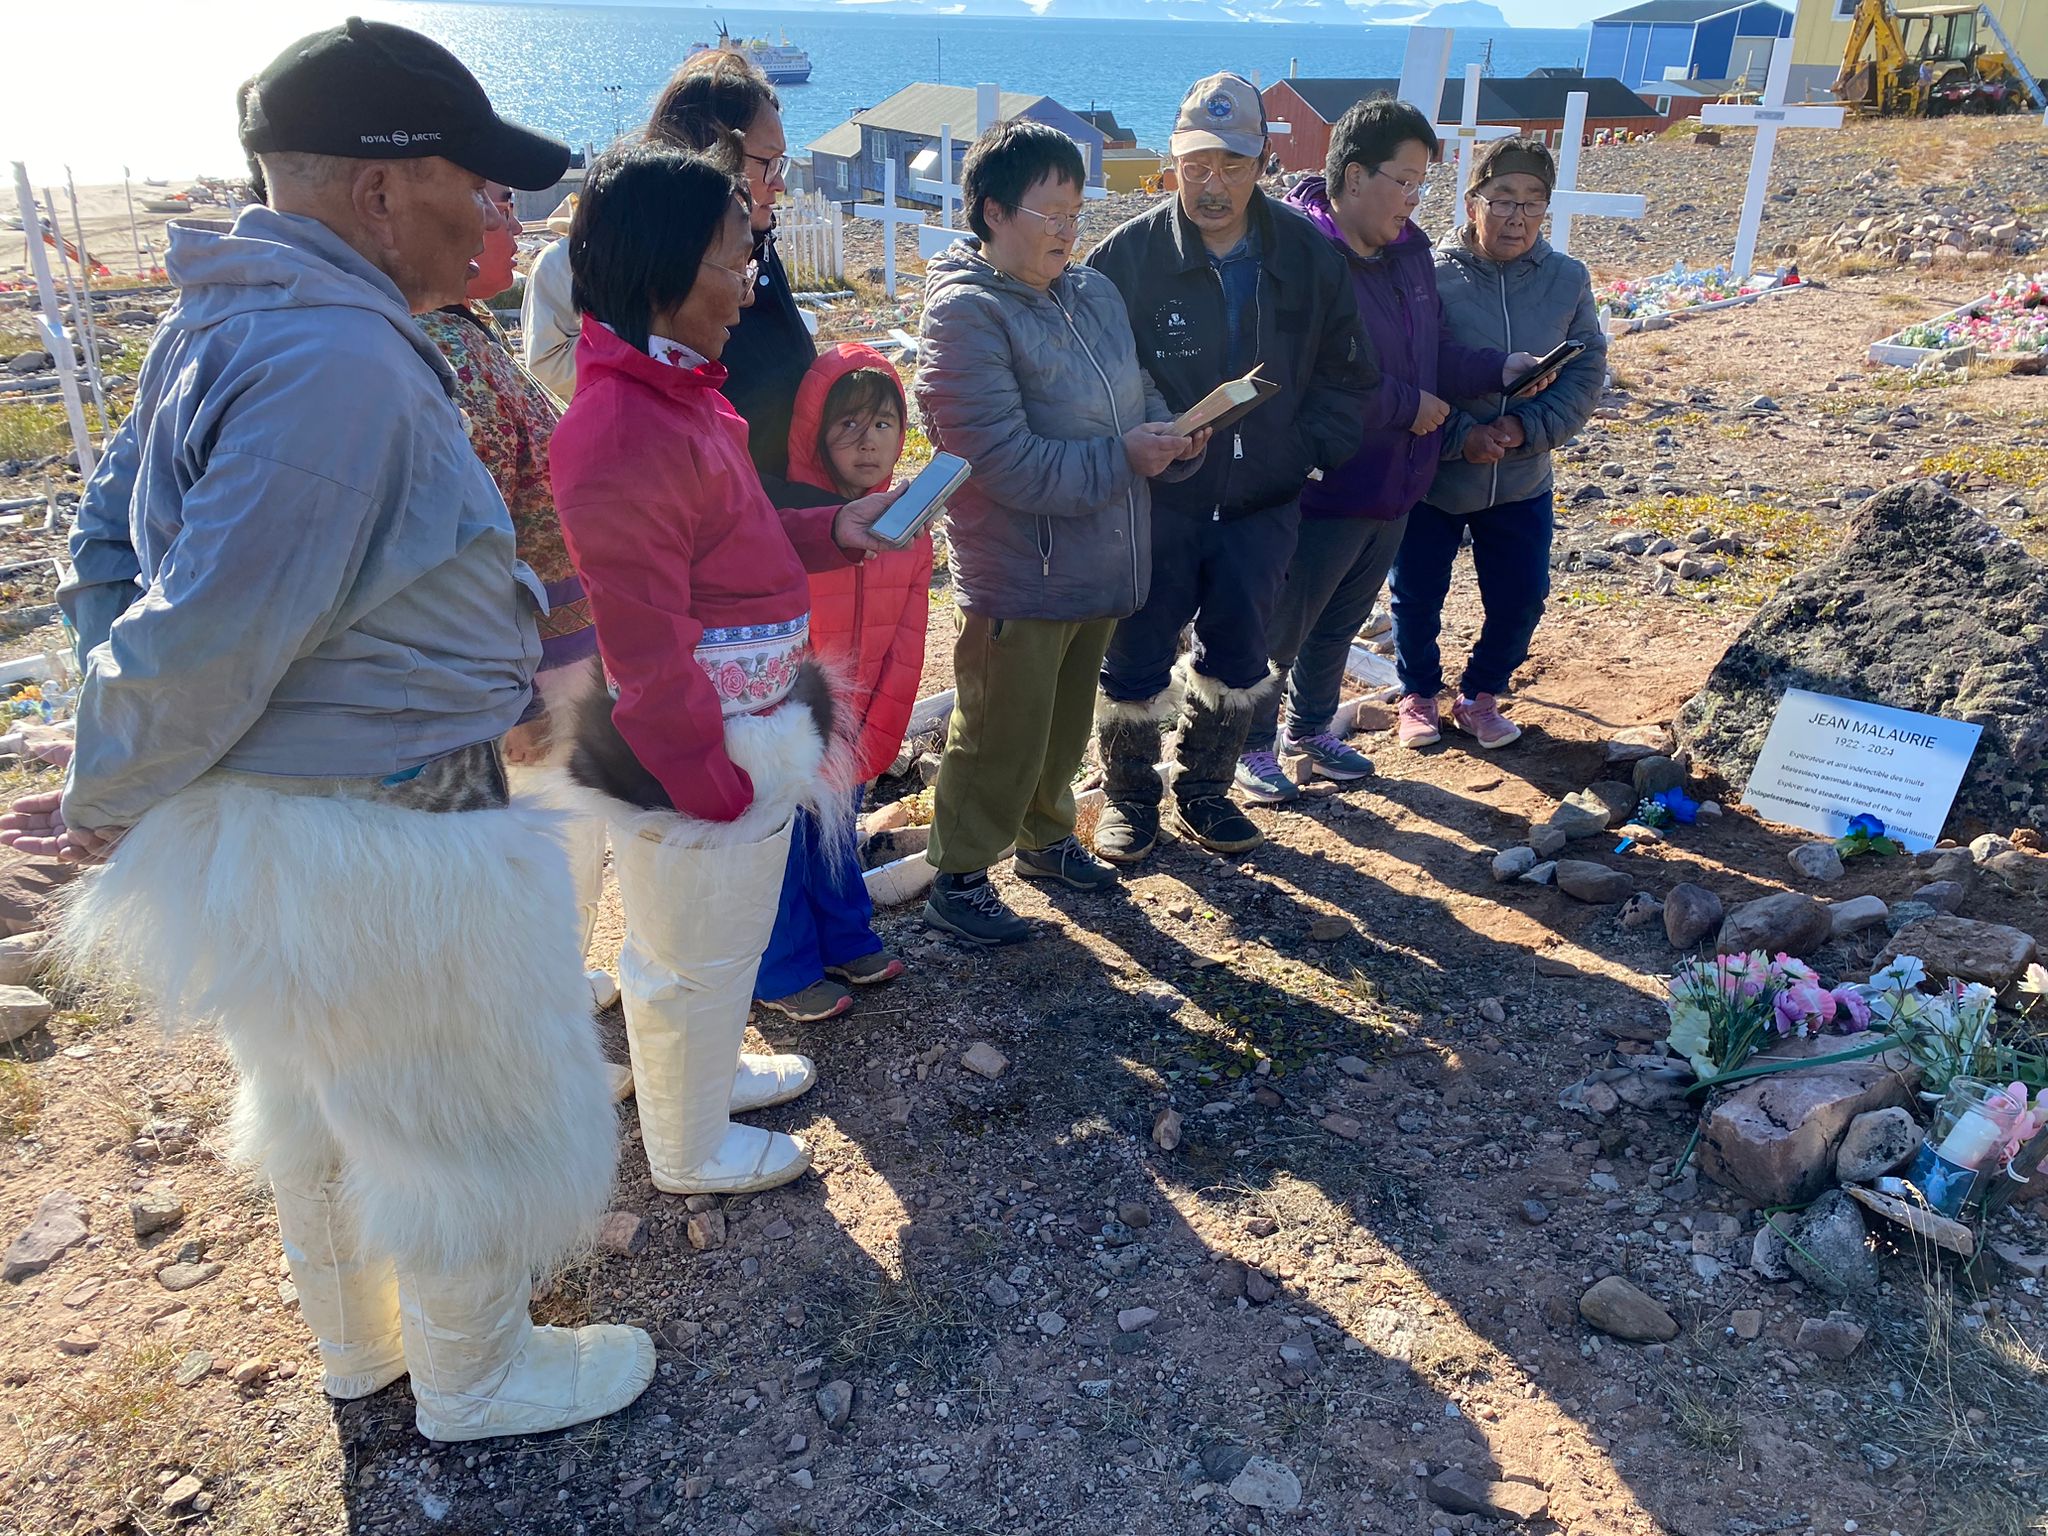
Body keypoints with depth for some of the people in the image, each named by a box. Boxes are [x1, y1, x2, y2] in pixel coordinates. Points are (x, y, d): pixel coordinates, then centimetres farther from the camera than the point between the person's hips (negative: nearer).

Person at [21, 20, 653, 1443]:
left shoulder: (224, 322, 3)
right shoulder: (341, 365, -28)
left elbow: (114, 537, 9)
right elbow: (208, 641, -27)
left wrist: (121, 775, 8)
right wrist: (108, 804, -9)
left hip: (266, 808, 10)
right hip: (386, 844, -10)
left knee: (326, 1103, 27)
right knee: (473, 1119, 14)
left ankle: (360, 1340, 52)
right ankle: (474, 1381, 38)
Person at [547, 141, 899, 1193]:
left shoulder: (671, 389, 6)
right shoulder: (626, 433, -26)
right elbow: (647, 651, -24)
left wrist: (834, 530, 5)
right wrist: (713, 782, -17)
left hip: (738, 729, 10)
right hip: (692, 753, -10)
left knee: (712, 939, 28)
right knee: (695, 954, 11)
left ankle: (706, 1068, 52)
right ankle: (690, 1151, 34)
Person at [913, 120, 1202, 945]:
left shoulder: (1094, 290, 6)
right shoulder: (965, 314, -19)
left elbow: (1138, 395, 14)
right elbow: (1006, 461, -26)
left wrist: (1172, 439, -9)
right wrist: (1121, 458, -22)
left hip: (1099, 566, 8)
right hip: (1017, 577, -7)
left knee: (1066, 726, 23)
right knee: (1000, 739, 6)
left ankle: (1047, 838, 45)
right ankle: (959, 878, 25)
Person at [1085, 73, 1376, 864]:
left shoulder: (1309, 255, -2)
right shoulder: (1126, 256, -13)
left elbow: (1346, 375, 6)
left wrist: (1307, 452, -5)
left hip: (1263, 507, 3)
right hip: (1158, 502, -3)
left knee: (1236, 658, 12)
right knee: (1137, 661, 4)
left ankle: (1204, 792, 33)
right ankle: (1129, 797, 27)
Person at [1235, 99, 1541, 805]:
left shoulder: (1410, 248, 5)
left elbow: (1434, 353, 13)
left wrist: (1499, 368, -5)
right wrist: (1406, 405, -20)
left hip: (1392, 486, 8)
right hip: (1318, 489, -8)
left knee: (1340, 622, 23)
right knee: (1279, 627, 9)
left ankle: (1311, 727, 42)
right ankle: (1255, 746, 28)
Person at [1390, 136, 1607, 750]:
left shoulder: (1568, 280, -4)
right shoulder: (1432, 277, -14)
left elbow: (1586, 375, -2)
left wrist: (1526, 428, -17)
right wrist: (1460, 436, -22)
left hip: (1522, 483, 3)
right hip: (1430, 476, -3)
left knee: (1521, 599, 9)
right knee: (1418, 597, 10)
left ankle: (1480, 696, 33)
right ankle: (1418, 694, 34)